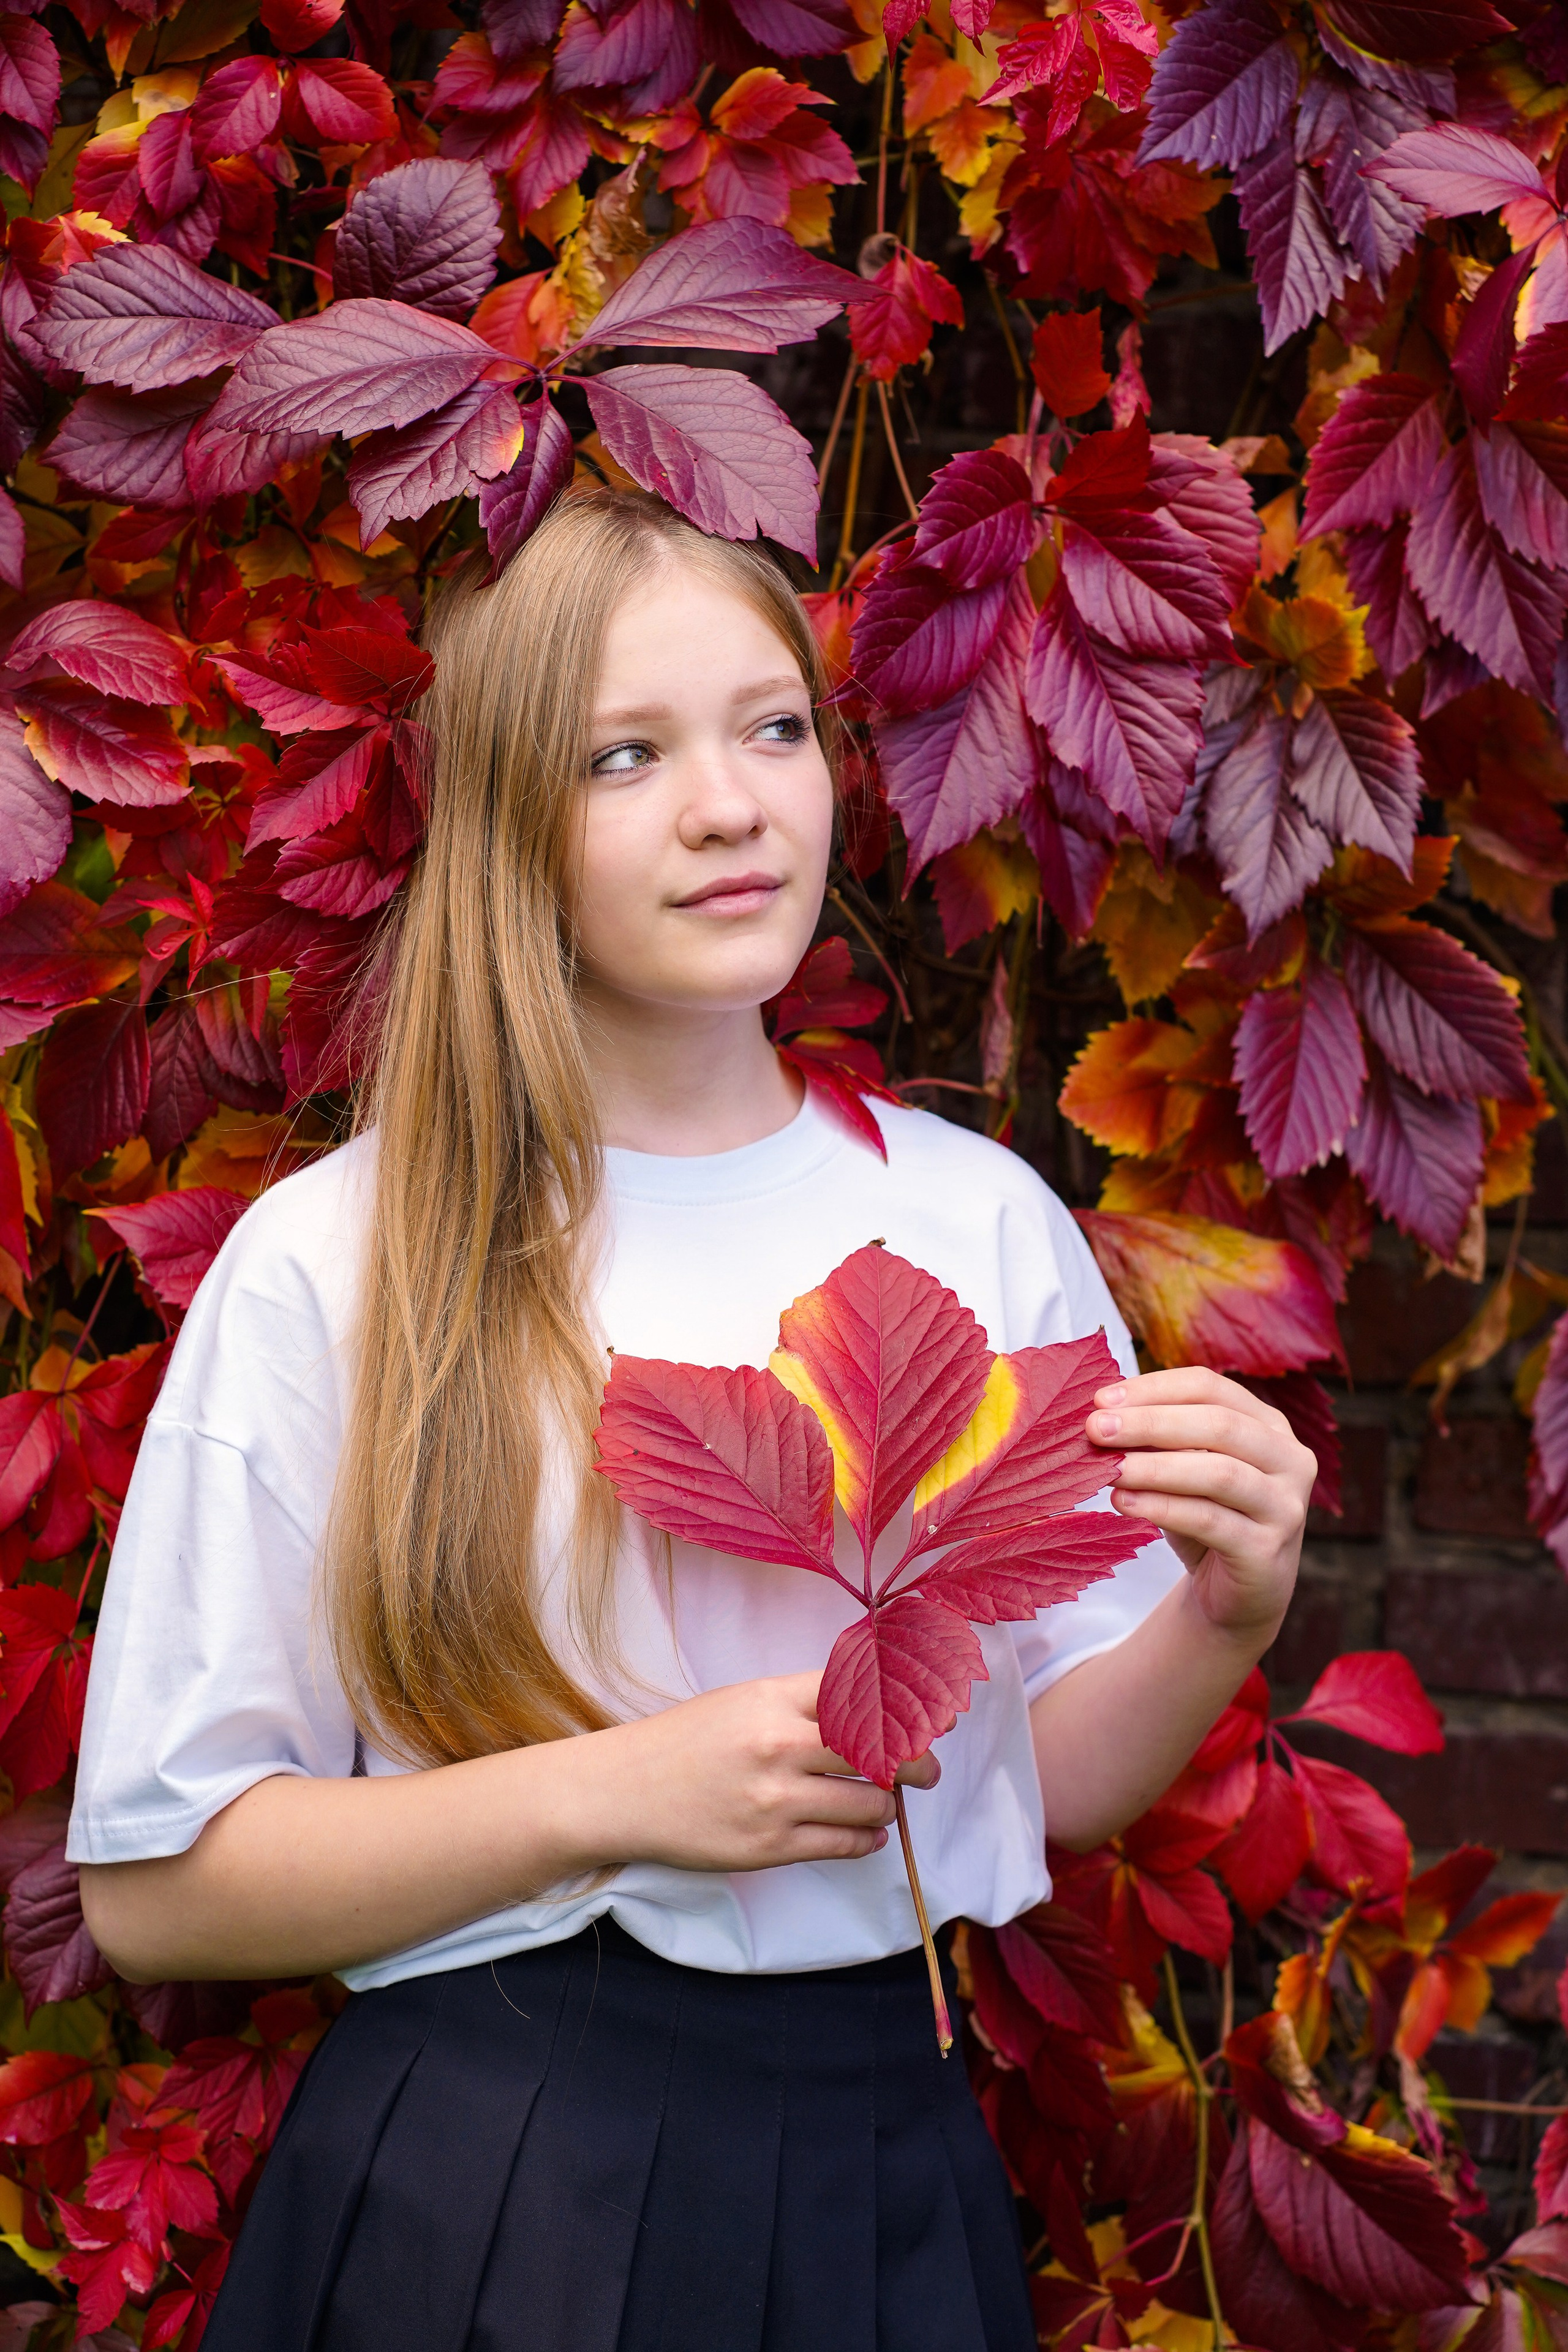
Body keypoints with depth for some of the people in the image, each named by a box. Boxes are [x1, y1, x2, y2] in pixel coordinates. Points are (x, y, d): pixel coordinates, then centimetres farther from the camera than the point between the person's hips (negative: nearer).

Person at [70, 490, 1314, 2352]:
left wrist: (1225, 1615, -10)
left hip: (884, 2176, 4)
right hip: (476, 2187, -3)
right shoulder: (332, 1264, -8)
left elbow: (1052, 1774, 9)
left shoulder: (984, 1223, 3)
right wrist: (613, 1795, -17)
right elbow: (150, 1885, -8)